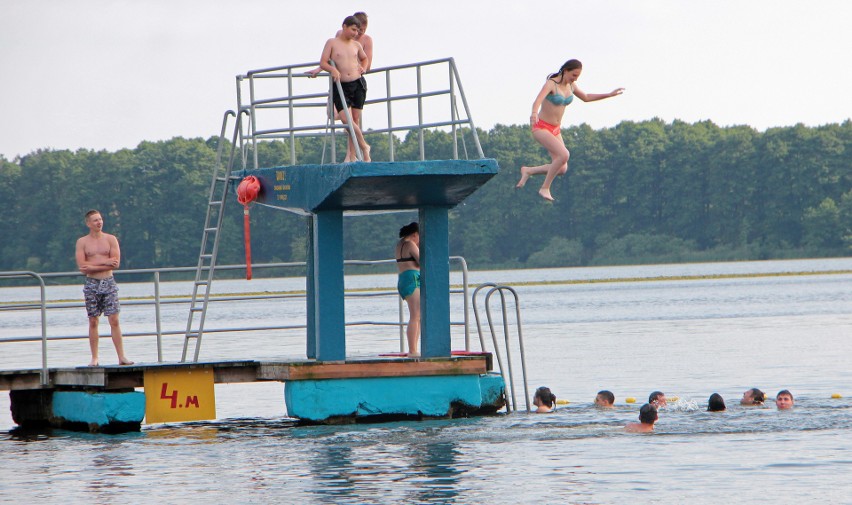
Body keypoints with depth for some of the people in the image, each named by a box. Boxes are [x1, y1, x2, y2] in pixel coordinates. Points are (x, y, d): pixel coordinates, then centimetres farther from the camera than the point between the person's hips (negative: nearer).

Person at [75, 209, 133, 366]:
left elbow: (116, 263, -6)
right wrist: (104, 262, -12)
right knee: (93, 321, 1)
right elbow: (82, 266, -7)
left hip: (109, 283, 0)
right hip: (91, 284, 0)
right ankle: (94, 358, 5)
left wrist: (93, 266, -10)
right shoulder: (82, 242, 3)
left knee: (114, 320, -5)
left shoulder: (111, 239, 5)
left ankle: (121, 357, -6)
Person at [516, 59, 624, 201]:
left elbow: (586, 98, 25)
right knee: (564, 154, -27)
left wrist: (609, 95, 23)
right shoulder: (551, 84, -18)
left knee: (562, 169, -2)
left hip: (555, 130, 8)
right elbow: (538, 101, -35)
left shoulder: (571, 86, 6)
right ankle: (545, 188, -15)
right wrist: (534, 114, -57)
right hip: (541, 127, -8)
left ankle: (528, 171, 17)